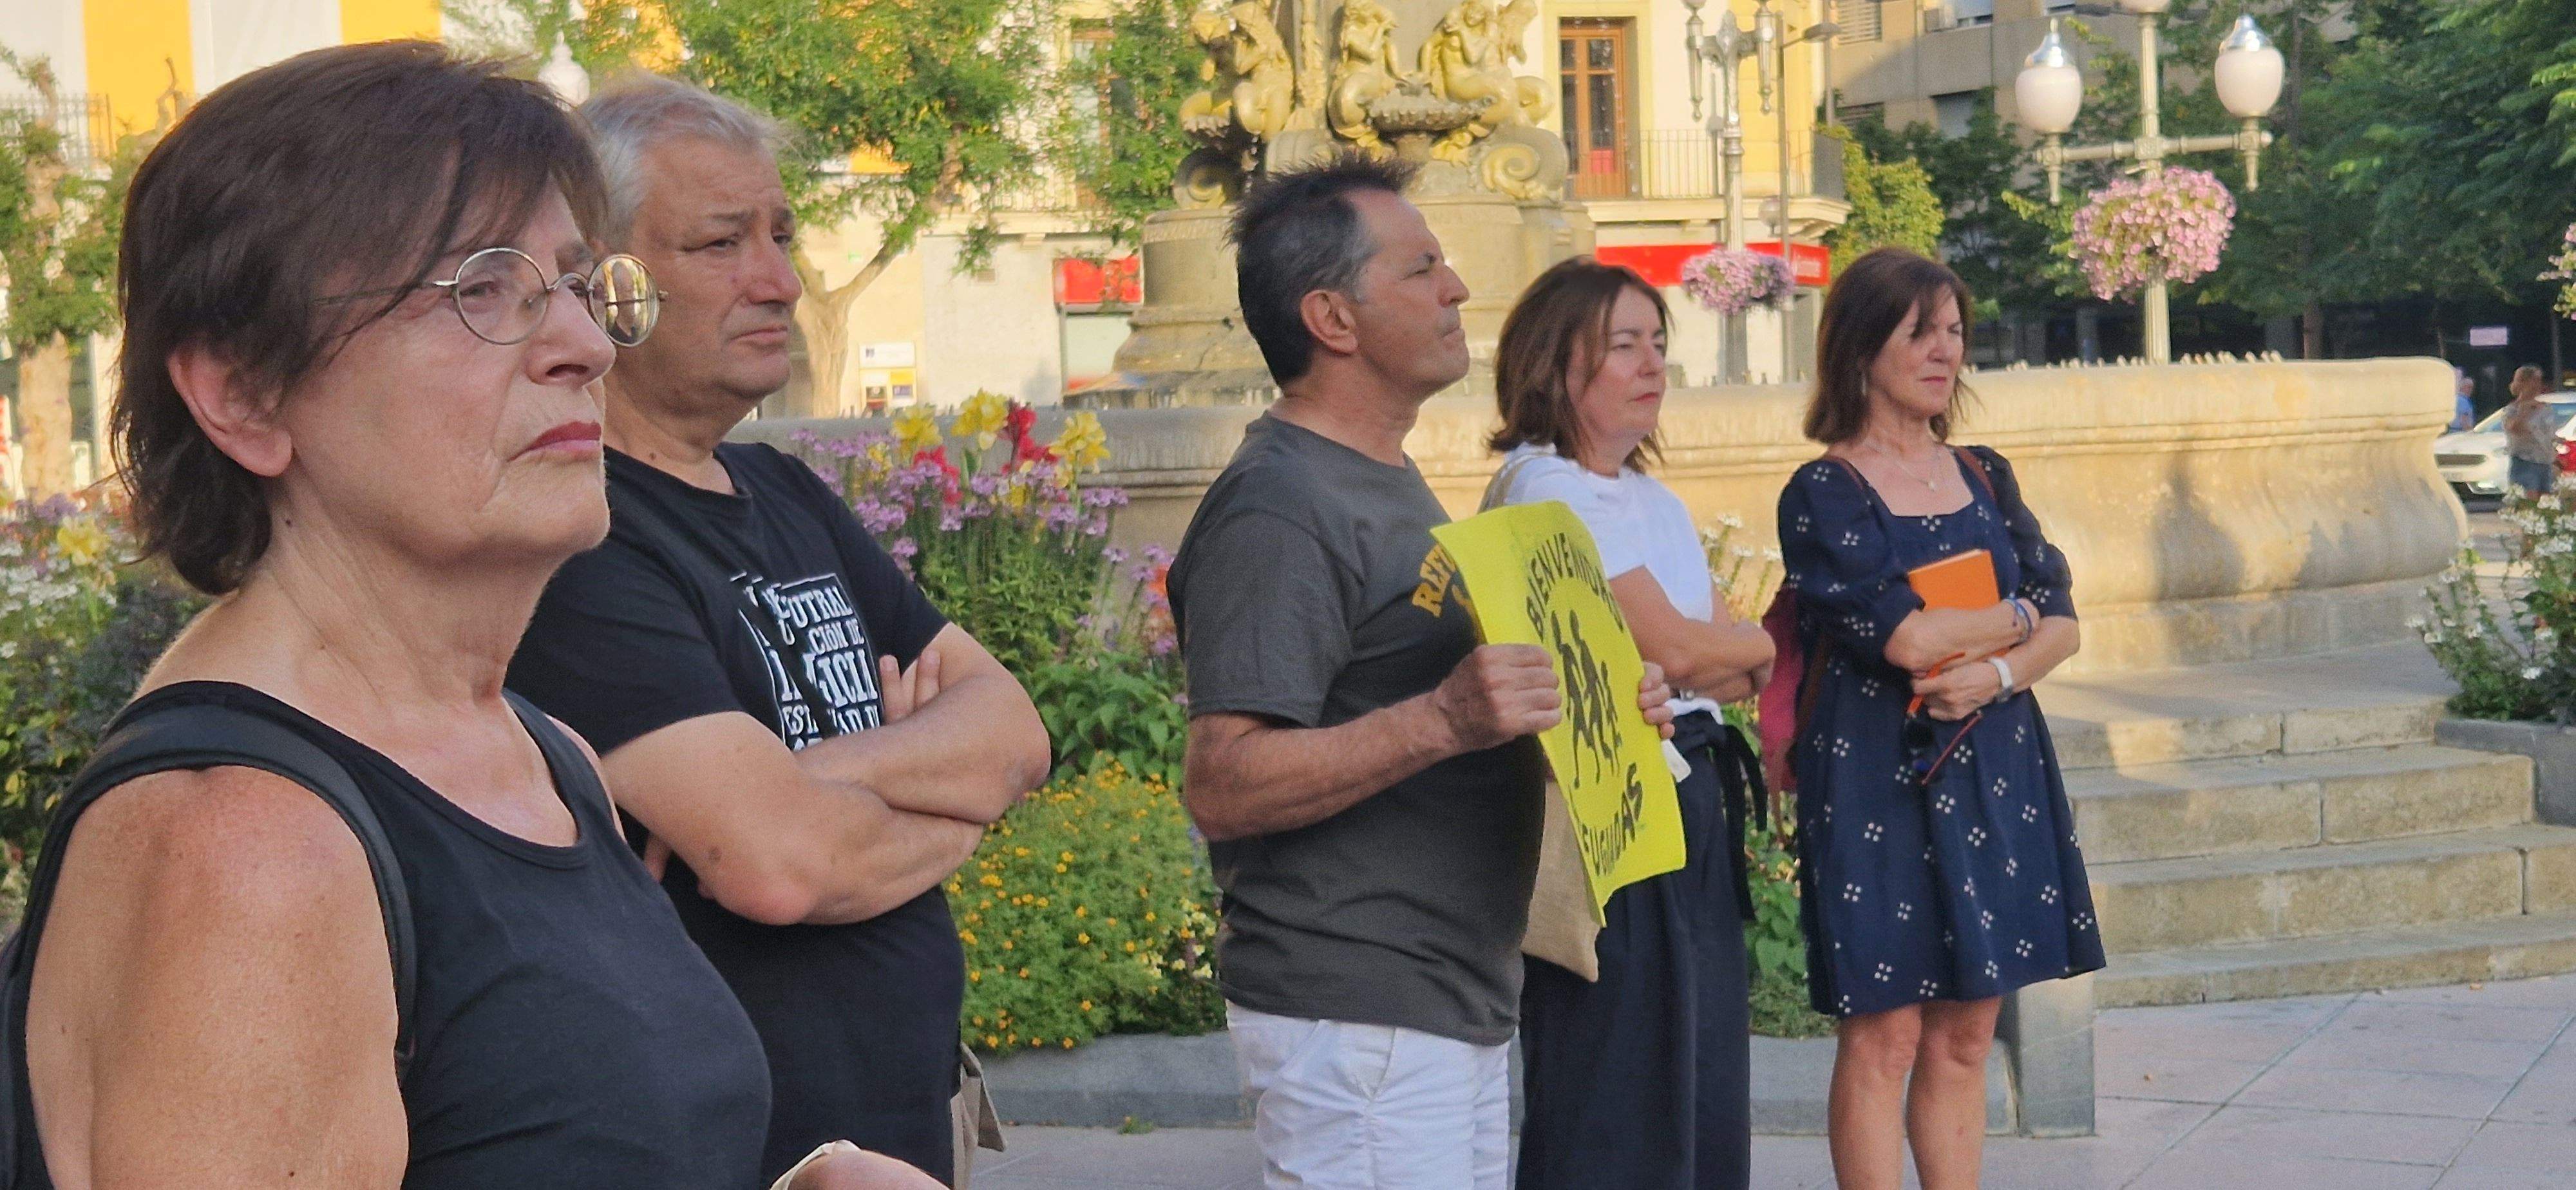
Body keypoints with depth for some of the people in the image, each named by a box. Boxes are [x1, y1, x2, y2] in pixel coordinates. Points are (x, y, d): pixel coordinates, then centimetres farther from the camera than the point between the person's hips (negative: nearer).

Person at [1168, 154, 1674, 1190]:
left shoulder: (1388, 484, 18)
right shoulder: (1276, 512, -15)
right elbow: (1220, 784, -24)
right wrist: (1442, 722, -34)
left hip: (1461, 1006, 10)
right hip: (1355, 1018, -10)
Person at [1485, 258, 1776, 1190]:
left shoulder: (1658, 503, 18)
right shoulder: (1545, 487, -10)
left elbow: (1736, 671, 15)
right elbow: (1676, 651, -15)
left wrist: (1713, 664, -8)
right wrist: (1765, 647, 4)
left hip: (1694, 802, 9)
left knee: (1705, 1100, 10)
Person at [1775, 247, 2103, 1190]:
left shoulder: (1985, 479, 12)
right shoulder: (1825, 494, -6)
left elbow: (2063, 624, 7)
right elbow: (1908, 634, -17)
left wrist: (1994, 672, -14)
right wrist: (2019, 616, -1)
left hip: (1995, 774, 6)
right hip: (1876, 781, -6)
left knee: (1967, 1035, 7)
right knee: (1884, 1035, -4)